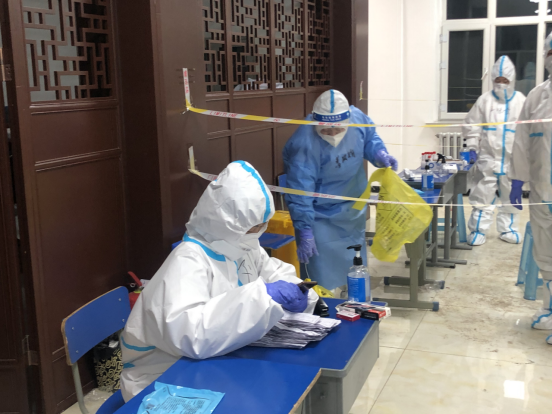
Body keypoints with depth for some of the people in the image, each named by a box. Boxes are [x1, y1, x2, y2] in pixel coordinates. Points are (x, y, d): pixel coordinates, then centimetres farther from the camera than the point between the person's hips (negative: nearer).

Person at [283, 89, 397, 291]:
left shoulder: (357, 117, -15)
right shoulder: (304, 145, -32)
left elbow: (370, 139, 8)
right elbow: (300, 192, -30)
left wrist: (380, 155, -13)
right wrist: (305, 231, -30)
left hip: (354, 212, 7)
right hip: (322, 219, -6)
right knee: (324, 279, -3)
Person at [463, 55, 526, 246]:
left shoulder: (521, 101, 0)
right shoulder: (485, 100, -1)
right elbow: (472, 125, 2)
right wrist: (472, 147, -6)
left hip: (512, 159, 2)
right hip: (488, 157, -1)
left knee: (510, 196, 12)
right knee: (483, 195, 0)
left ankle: (508, 229, 24)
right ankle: (478, 230, 8)